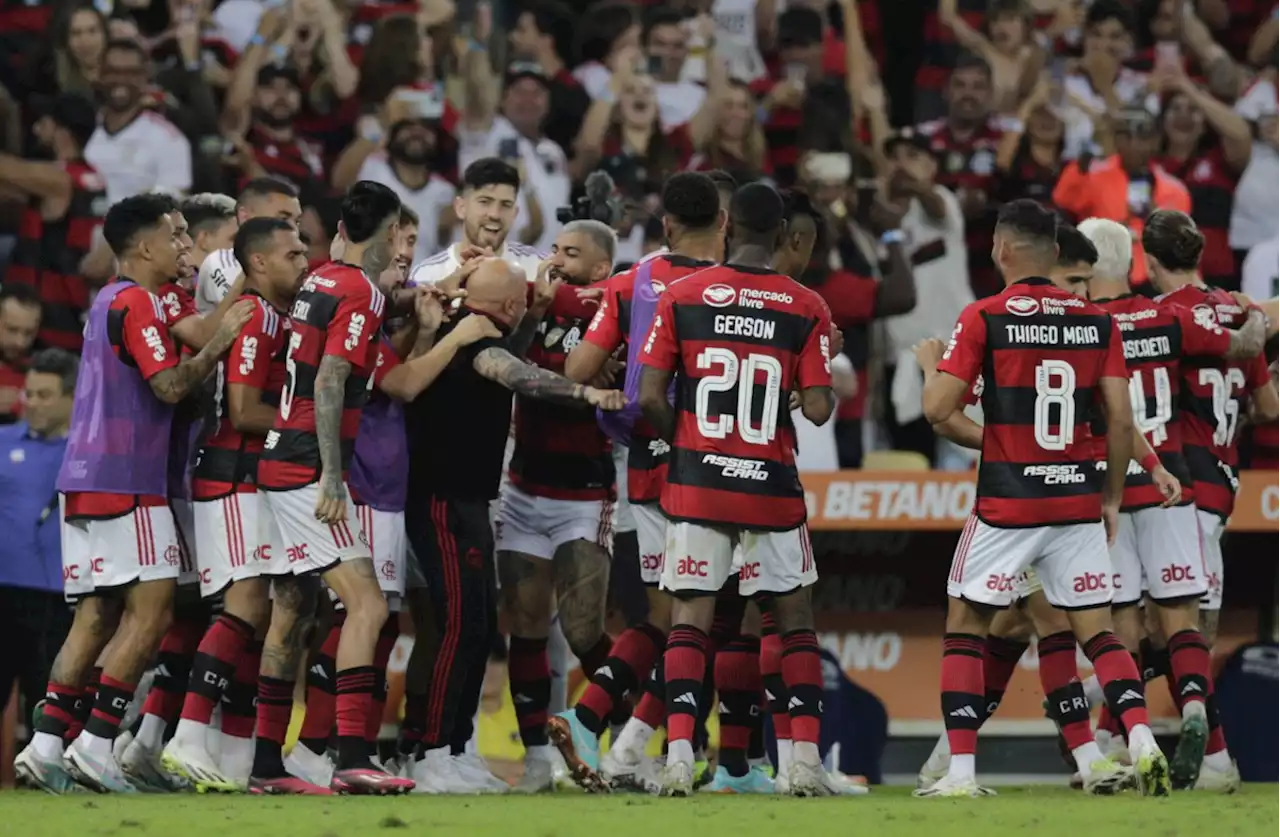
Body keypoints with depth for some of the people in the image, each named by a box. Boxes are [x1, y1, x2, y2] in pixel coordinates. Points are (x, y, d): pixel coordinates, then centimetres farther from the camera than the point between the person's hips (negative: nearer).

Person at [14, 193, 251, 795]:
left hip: (86, 478, 10)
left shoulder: (108, 302, 20)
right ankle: (95, 745, -13)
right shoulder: (136, 303, -10)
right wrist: (222, 339, -9)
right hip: (125, 481, -10)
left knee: (96, 616, 8)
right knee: (150, 611, -8)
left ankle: (45, 745, 2)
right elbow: (170, 386, -18)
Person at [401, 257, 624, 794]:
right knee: (462, 626, -13)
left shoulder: (458, 332, 13)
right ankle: (434, 758, -14)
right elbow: (514, 375, -35)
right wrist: (586, 393, -46)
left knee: (480, 627, 13)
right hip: (445, 502, -11)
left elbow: (505, 365, 32)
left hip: (465, 502, 11)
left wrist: (533, 320, 17)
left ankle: (455, 750, 18)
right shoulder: (472, 336, -16)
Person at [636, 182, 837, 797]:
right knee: (795, 618, 11)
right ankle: (806, 758, 6)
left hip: (696, 480, 0)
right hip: (772, 486, 0)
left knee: (689, 618, 3)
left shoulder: (681, 297, -2)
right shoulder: (806, 308, -3)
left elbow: (650, 398, -5)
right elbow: (818, 409, -8)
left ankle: (679, 754, -10)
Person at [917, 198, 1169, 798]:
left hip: (1006, 502, -3)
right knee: (1096, 631, 10)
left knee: (965, 626, 9)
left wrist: (930, 364, 11)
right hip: (1078, 501, 3)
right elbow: (1121, 421, 1)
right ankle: (1142, 740, -11)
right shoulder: (1096, 321, 3)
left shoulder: (984, 318, -7)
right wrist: (1113, 497, 13)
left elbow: (937, 409, -11)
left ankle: (960, 770, 0)